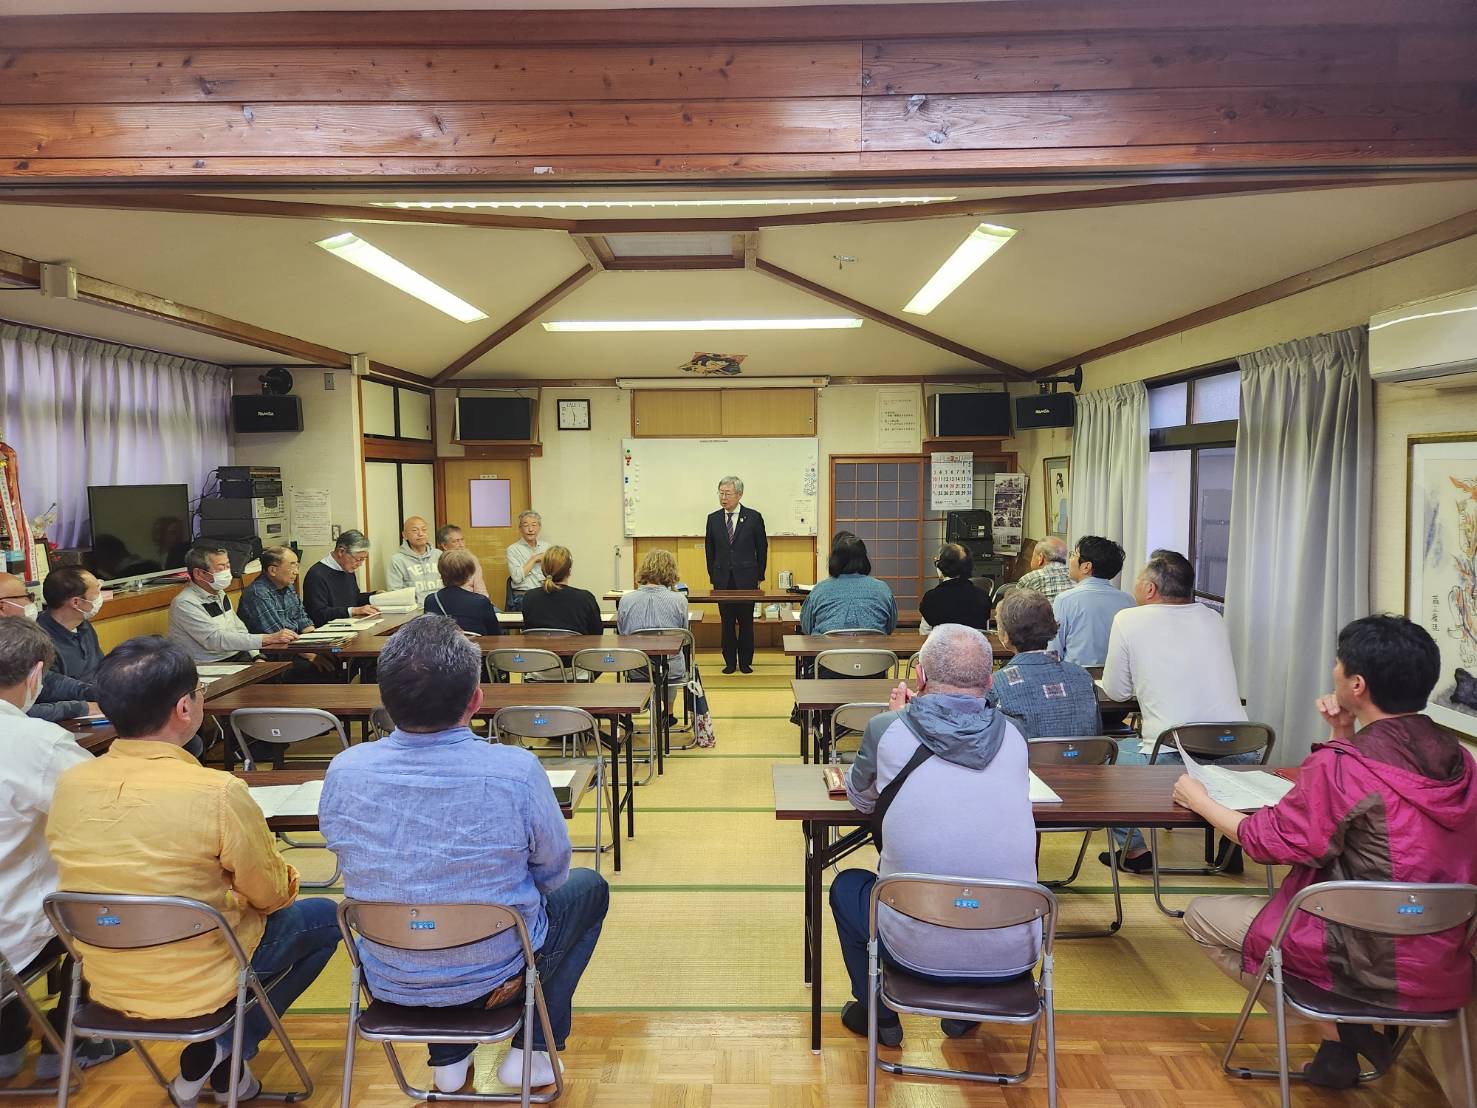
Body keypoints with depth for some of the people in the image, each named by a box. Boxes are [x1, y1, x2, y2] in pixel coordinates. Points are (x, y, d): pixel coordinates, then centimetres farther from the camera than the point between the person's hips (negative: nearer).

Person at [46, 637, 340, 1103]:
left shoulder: (69, 785, -11)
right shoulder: (218, 793, -28)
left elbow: (130, 876, 6)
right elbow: (272, 895, -13)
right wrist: (285, 879, 10)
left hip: (104, 984, 6)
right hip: (198, 986, -5)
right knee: (325, 916, 18)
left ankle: (215, 1057, 21)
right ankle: (226, 1053, 11)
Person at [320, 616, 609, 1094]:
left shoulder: (343, 771, -17)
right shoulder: (516, 771, -28)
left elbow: (359, 872, 1)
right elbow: (552, 872, -10)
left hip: (387, 983, 4)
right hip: (495, 978, -3)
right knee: (589, 887, 23)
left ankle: (448, 1057, 33)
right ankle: (532, 1051, 21)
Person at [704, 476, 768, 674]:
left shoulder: (753, 517, -1)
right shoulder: (713, 519, 5)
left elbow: (762, 549, 4)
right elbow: (709, 550, 11)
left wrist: (759, 576, 4)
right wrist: (713, 576, 7)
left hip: (746, 579, -2)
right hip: (723, 580, 2)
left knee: (746, 623, 4)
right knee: (727, 623, 6)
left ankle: (745, 662, 15)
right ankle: (730, 662, 16)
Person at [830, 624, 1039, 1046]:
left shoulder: (887, 731, -10)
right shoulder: (1012, 737, -1)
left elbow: (859, 796, 11)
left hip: (919, 952, -3)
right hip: (1014, 955, 3)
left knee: (847, 884, 28)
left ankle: (878, 1014, 37)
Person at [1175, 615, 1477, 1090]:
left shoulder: (1340, 766, -23)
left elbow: (1266, 840, -10)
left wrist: (1199, 801, 4)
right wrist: (1345, 737, 4)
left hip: (1373, 961, -7)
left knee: (1202, 914, 9)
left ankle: (1339, 1033, 6)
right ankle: (1346, 1036, 22)